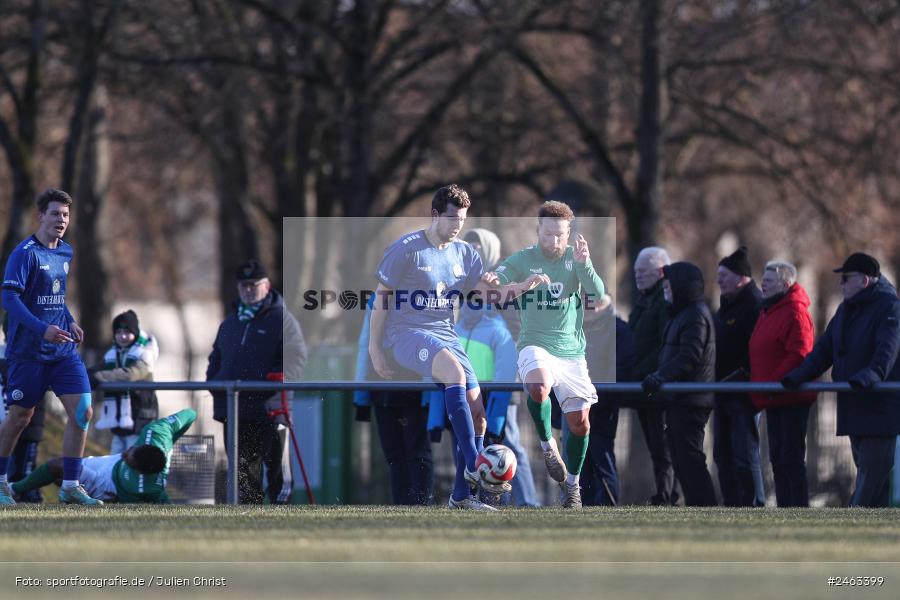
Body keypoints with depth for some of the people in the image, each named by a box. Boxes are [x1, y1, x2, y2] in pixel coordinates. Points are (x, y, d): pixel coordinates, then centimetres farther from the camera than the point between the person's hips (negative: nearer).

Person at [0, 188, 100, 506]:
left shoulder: (65, 253, 12)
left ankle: (70, 486, -2)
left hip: (63, 349, 6)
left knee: (82, 411, -7)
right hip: (28, 351, -6)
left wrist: (70, 322, 9)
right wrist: (43, 329, -28)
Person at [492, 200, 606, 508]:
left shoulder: (576, 258, 3)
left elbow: (598, 295, -9)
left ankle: (572, 483, 23)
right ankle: (547, 444, -11)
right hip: (536, 345, -3)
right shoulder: (522, 260, -2)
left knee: (580, 423, 2)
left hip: (572, 351, 3)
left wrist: (583, 265, -26)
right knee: (538, 387, -35)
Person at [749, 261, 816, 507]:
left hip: (792, 398, -10)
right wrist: (758, 388, 16)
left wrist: (775, 382, -23)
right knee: (777, 458, 12)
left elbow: (799, 355, -21)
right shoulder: (767, 311, 19)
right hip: (774, 400, 10)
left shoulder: (795, 311, -13)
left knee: (792, 457, -10)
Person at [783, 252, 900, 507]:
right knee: (865, 468, 11)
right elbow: (824, 350, 16)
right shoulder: (846, 310, 17)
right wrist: (796, 377, 2)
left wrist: (868, 376, -41)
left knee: (873, 469, -11)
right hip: (855, 408, 9)